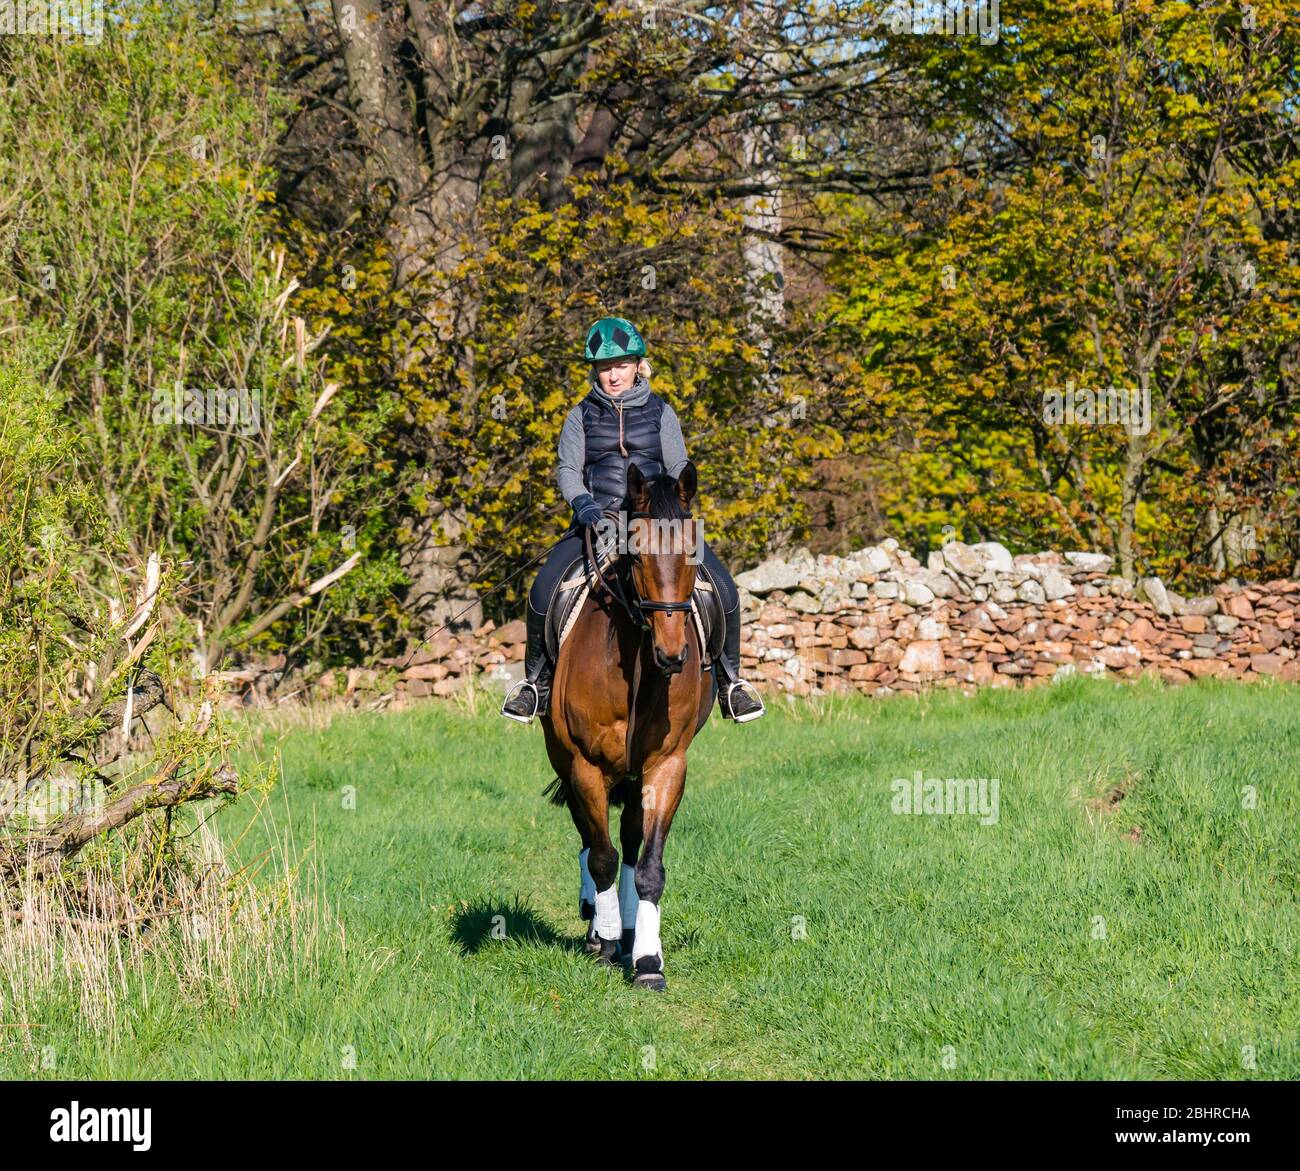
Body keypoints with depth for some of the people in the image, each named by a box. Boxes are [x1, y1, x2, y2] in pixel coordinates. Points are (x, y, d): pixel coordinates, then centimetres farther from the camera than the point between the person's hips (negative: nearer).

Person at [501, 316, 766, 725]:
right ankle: (536, 680, -1)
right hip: (596, 519, 0)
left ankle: (729, 680, 3)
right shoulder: (582, 416, 7)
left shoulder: (660, 413, 8)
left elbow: (679, 470, 7)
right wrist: (583, 503, -17)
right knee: (543, 592, -22)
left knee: (724, 590, -16)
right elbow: (567, 469, 2)